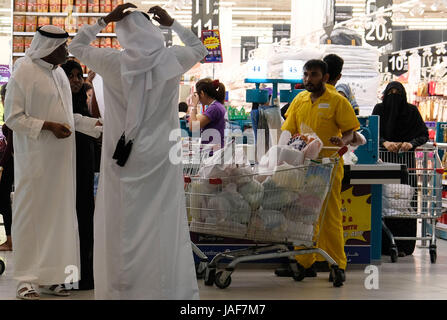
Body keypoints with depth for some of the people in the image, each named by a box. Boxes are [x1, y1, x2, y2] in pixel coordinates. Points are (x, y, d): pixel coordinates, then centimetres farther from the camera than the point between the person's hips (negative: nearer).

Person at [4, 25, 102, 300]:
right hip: (35, 160, -7)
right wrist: (49, 126, -19)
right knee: (31, 214, -3)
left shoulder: (60, 74, 13)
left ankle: (50, 277, 15)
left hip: (61, 159, 7)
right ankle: (26, 279, 4)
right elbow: (13, 117, -11)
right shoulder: (24, 73, -10)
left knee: (58, 212, 8)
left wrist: (98, 124, 13)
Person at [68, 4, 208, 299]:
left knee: (123, 225, 7)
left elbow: (76, 46, 13)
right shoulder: (171, 59, -3)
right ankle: (170, 289, 5)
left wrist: (104, 20, 8)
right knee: (163, 225, 3)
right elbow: (200, 49, 19)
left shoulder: (113, 62, -5)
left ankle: (121, 289, 13)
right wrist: (172, 23, 15)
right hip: (161, 156, 1)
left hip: (124, 157, 0)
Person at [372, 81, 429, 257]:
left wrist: (411, 143, -18)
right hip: (384, 159, 0)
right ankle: (385, 244, -2)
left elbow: (424, 134, 2)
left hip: (406, 160, 0)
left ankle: (403, 246, -2)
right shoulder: (379, 109, 6)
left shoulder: (411, 111, 7)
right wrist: (384, 142, -23)